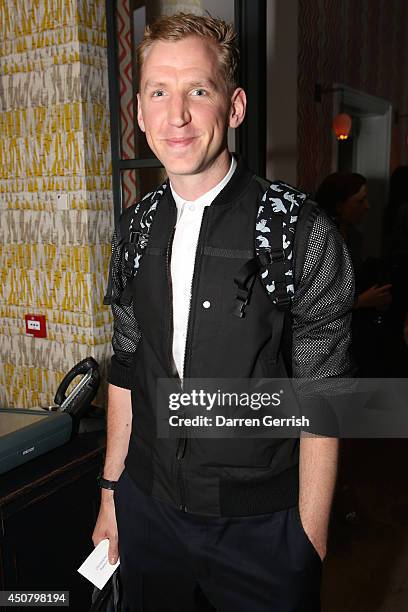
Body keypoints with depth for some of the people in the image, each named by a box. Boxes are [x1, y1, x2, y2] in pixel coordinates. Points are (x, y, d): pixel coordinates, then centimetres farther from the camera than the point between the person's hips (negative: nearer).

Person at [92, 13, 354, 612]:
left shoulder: (304, 234, -16)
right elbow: (126, 370, 5)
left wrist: (310, 542, -9)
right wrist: (111, 494, 9)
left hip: (261, 524, -3)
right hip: (148, 508, 4)